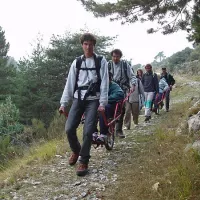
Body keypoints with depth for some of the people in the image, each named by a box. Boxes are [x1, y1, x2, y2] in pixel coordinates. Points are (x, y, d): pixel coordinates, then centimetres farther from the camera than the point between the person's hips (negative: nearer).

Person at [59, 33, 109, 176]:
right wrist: (64, 103, 1)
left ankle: (83, 162, 5)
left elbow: (104, 82, -3)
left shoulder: (101, 61, 2)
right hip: (78, 99, 3)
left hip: (93, 100, -3)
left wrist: (103, 103, -12)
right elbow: (70, 83, 7)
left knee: (88, 132, -11)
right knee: (69, 129, -6)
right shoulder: (77, 62, 9)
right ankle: (76, 150, 24)